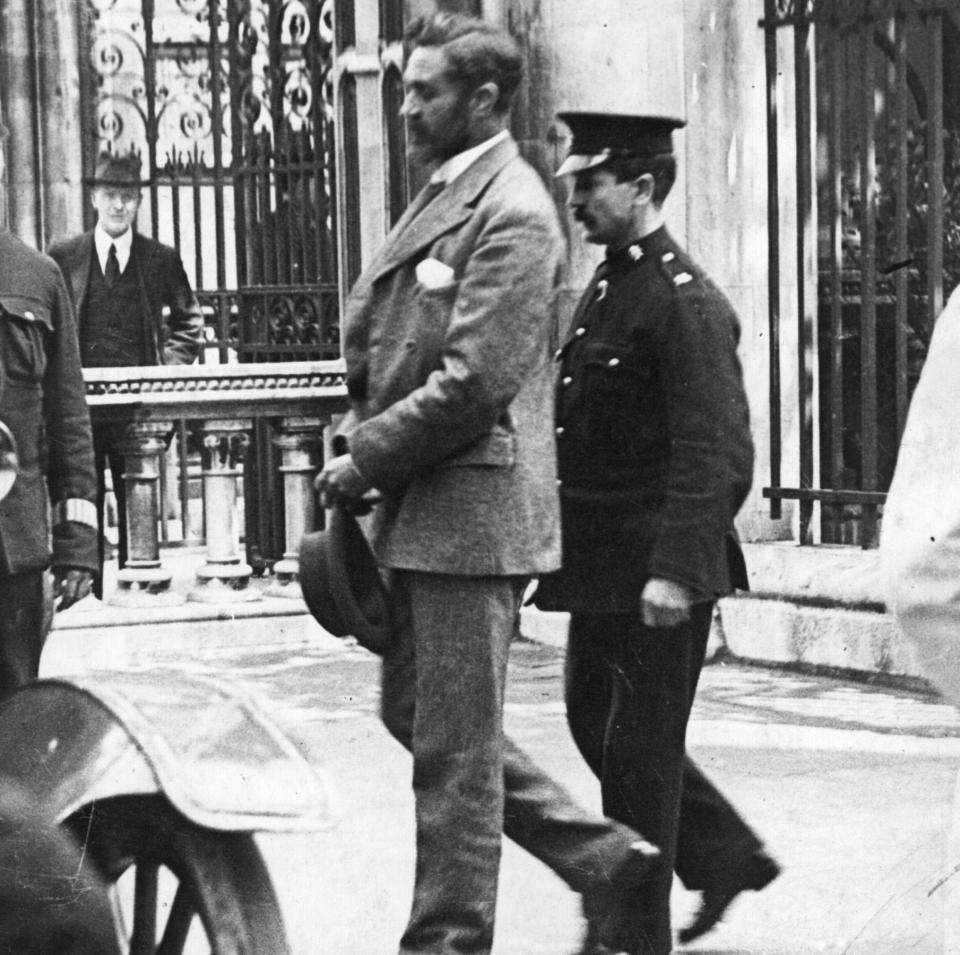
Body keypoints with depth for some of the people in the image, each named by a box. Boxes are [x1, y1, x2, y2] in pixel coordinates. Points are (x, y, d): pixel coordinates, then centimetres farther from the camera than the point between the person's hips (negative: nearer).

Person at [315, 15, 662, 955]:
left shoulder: (512, 214, -14)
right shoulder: (441, 194, 15)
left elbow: (474, 382, -20)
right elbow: (374, 329, 19)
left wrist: (363, 461, -13)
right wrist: (358, 443, 2)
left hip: (472, 510, -10)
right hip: (418, 510, 10)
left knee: (454, 746, 0)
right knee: (413, 710, 17)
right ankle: (604, 858, 24)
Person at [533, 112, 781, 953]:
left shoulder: (686, 302, -16)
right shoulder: (603, 290, 12)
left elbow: (714, 451, -22)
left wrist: (675, 570, -27)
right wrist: (554, 537, 18)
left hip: (657, 568, -9)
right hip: (602, 561, 9)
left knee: (639, 744, 0)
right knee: (594, 719, 17)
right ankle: (727, 856, 31)